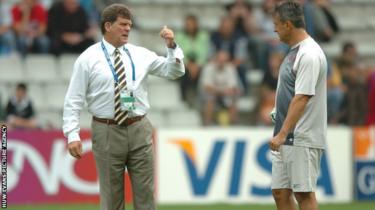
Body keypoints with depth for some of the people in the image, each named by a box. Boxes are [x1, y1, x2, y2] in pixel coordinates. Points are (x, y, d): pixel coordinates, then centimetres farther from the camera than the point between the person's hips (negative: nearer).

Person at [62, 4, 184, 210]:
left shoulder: (140, 55, 7)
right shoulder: (88, 59, -3)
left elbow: (175, 71, 10)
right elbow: (73, 100, -4)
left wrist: (172, 46, -8)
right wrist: (72, 135, -13)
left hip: (139, 130, 3)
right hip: (107, 132, -3)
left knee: (145, 193, 4)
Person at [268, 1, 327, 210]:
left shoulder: (309, 55, -16)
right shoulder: (294, 51, 15)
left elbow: (301, 99, -22)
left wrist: (283, 134, -24)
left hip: (302, 139, -10)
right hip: (286, 139, 10)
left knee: (304, 193, -7)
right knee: (280, 192, 9)